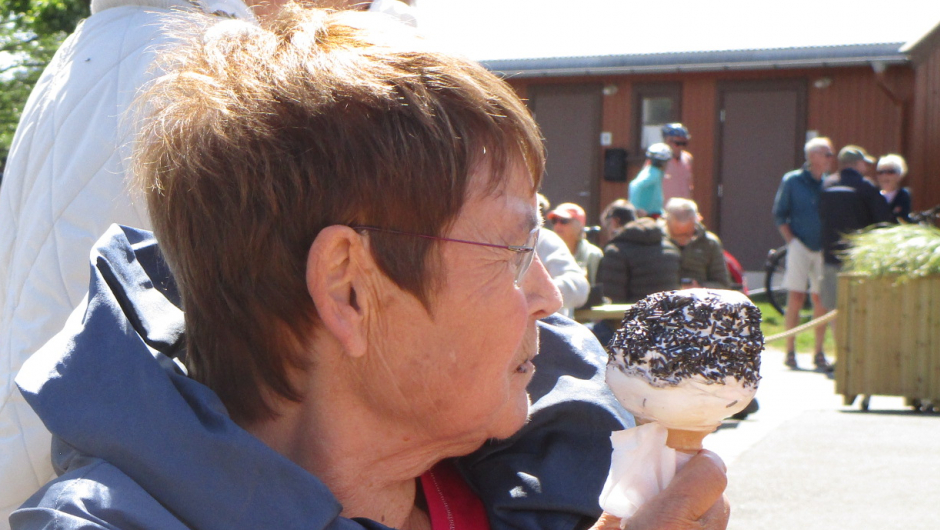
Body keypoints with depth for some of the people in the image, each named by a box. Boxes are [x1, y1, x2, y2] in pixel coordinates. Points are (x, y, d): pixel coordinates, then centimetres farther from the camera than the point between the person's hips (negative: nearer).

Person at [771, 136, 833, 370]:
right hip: (800, 246, -3)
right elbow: (779, 214, 2)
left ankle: (819, 352, 14)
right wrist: (791, 241, -6)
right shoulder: (792, 180, -2)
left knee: (820, 300, 5)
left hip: (823, 248, 3)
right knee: (796, 298, -5)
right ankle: (790, 351, 3)